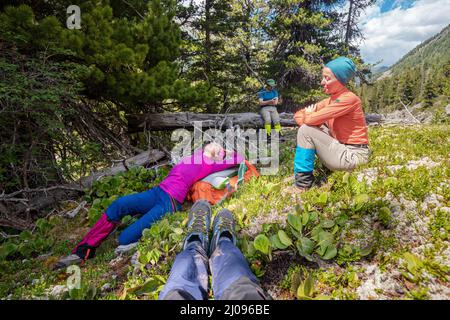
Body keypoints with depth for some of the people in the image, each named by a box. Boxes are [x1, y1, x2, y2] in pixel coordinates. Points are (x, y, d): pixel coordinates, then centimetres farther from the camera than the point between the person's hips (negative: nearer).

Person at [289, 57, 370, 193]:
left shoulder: (348, 98, -16)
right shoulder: (330, 100, 10)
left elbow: (311, 119, -24)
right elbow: (298, 115, 9)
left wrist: (309, 115, -1)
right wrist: (311, 116, -11)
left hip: (353, 156, -9)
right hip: (342, 149, 9)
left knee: (306, 131, -15)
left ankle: (302, 184, -6)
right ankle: (301, 175, 10)